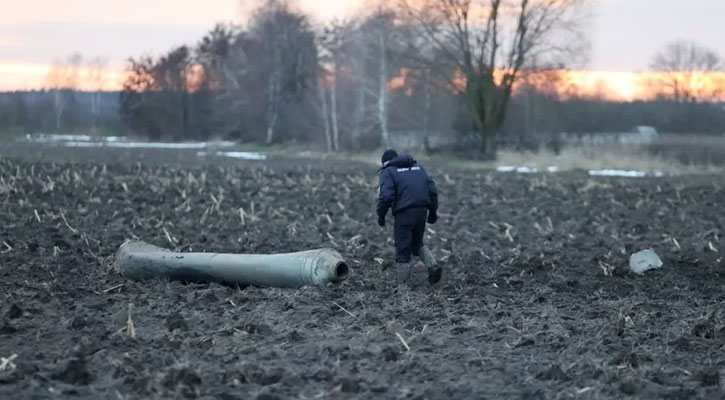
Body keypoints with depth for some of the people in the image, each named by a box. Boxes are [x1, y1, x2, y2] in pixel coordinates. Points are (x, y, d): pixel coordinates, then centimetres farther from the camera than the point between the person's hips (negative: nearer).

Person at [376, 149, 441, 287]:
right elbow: (432, 189, 13)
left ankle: (403, 286, 7)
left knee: (402, 250, 3)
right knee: (417, 244, 24)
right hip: (422, 212, 6)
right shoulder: (418, 167, 19)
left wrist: (381, 215, -3)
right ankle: (432, 265, 1)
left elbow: (386, 196, -14)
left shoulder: (388, 172, 1)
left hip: (404, 213, -6)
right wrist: (433, 212, 17)